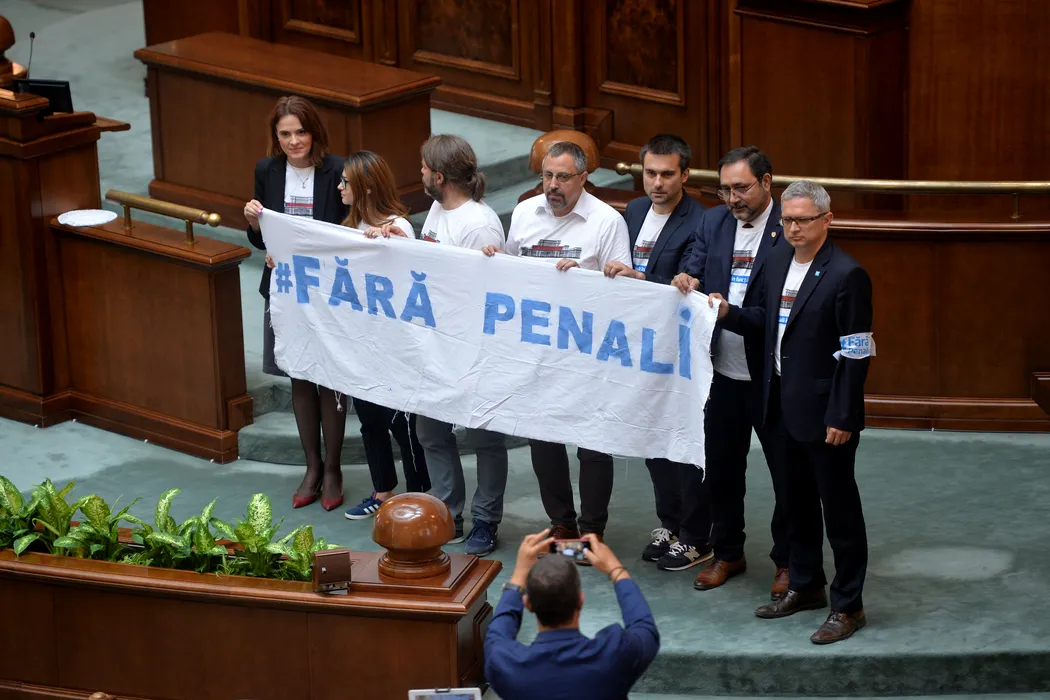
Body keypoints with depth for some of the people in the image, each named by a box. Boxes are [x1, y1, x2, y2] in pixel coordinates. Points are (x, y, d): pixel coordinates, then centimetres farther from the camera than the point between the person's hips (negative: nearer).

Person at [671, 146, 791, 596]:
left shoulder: (790, 228, -12)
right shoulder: (713, 222, 6)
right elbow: (691, 270, 6)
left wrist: (733, 312, -28)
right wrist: (686, 282, -18)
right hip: (723, 369, 5)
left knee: (785, 472, 7)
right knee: (720, 467, 15)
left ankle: (787, 561, 22)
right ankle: (727, 554, 31)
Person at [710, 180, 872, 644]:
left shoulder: (845, 275, -16)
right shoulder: (778, 261, 7)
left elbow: (856, 354, -17)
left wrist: (842, 417, -19)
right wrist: (729, 314, -2)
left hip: (825, 413, -8)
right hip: (783, 407, 8)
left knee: (838, 507, 2)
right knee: (797, 502, 19)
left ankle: (848, 605, 10)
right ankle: (806, 585, 34)